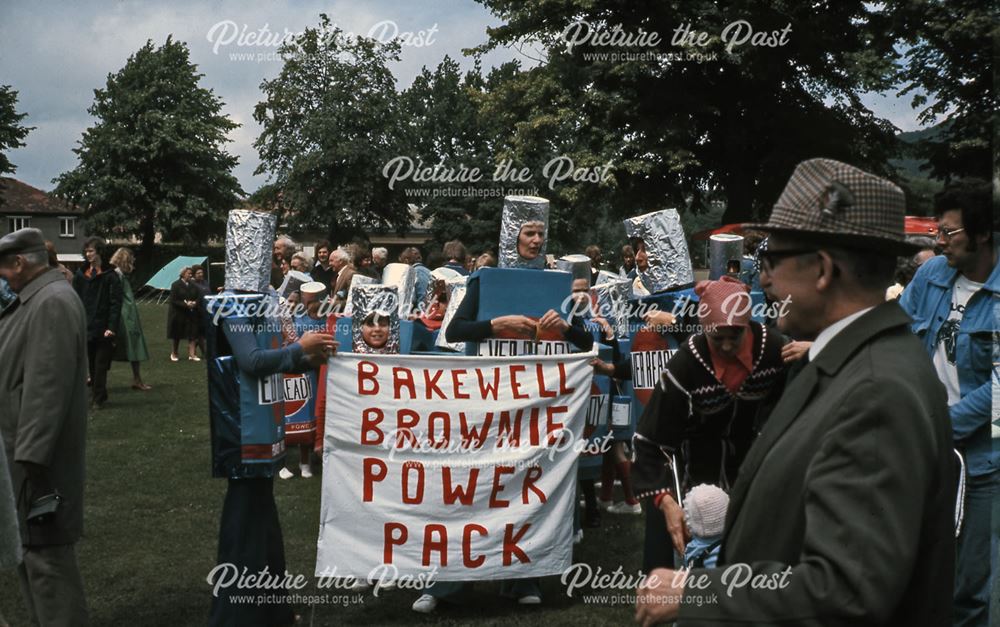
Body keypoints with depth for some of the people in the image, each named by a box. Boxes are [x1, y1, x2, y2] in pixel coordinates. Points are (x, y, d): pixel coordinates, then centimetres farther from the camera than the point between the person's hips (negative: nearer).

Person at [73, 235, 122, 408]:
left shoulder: (110, 276, -4)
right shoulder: (81, 274, 8)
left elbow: (116, 303, -8)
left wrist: (112, 327, -14)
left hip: (103, 328, -4)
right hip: (86, 327, 4)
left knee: (100, 365, -2)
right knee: (91, 364, 9)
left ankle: (98, 397, 3)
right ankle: (97, 395, 19)